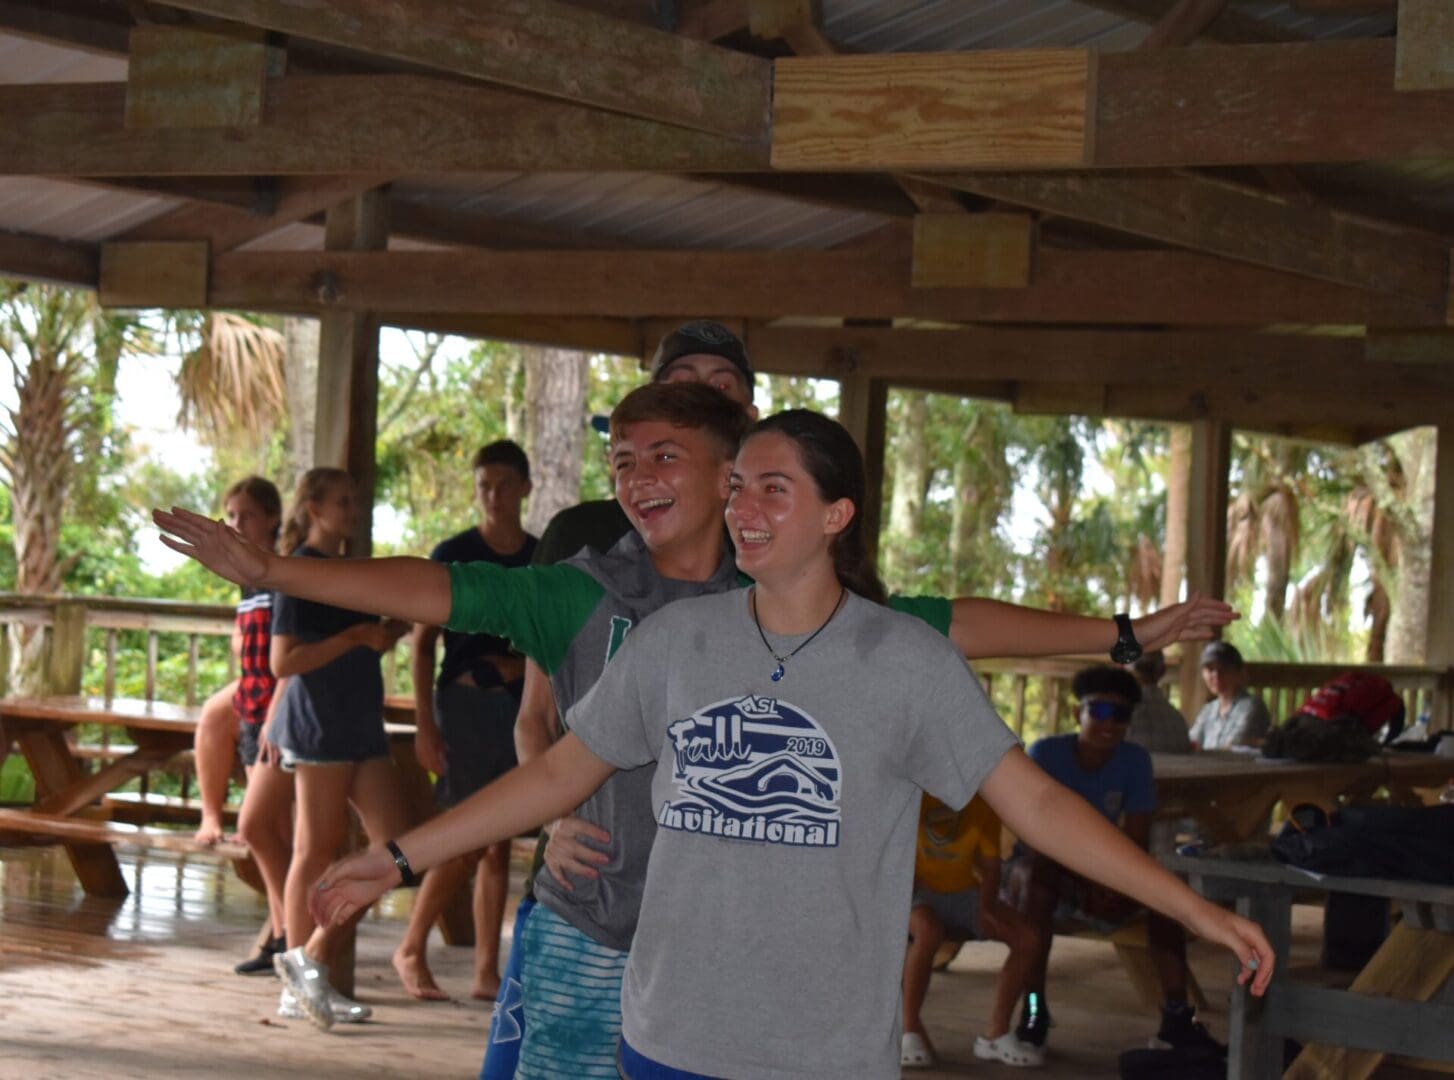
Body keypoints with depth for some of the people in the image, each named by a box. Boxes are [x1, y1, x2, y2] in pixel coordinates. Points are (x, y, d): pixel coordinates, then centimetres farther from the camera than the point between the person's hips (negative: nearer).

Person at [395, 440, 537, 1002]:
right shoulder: (453, 555, -2)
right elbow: (423, 642, -2)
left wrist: (525, 664, 0)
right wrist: (425, 723, -9)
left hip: (521, 704, 4)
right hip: (464, 702, -4)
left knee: (499, 844, 5)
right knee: (468, 841, -10)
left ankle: (487, 971, 9)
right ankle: (411, 948, 6)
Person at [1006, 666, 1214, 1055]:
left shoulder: (1135, 760, -4)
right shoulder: (1046, 753, -14)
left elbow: (1137, 840, -7)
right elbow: (1033, 831, -21)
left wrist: (1116, 880, -29)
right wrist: (1092, 874, -34)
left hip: (1102, 876, 3)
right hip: (1046, 867, -3)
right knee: (1037, 874, -38)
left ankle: (1176, 1016, -22)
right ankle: (1034, 1008, -33)